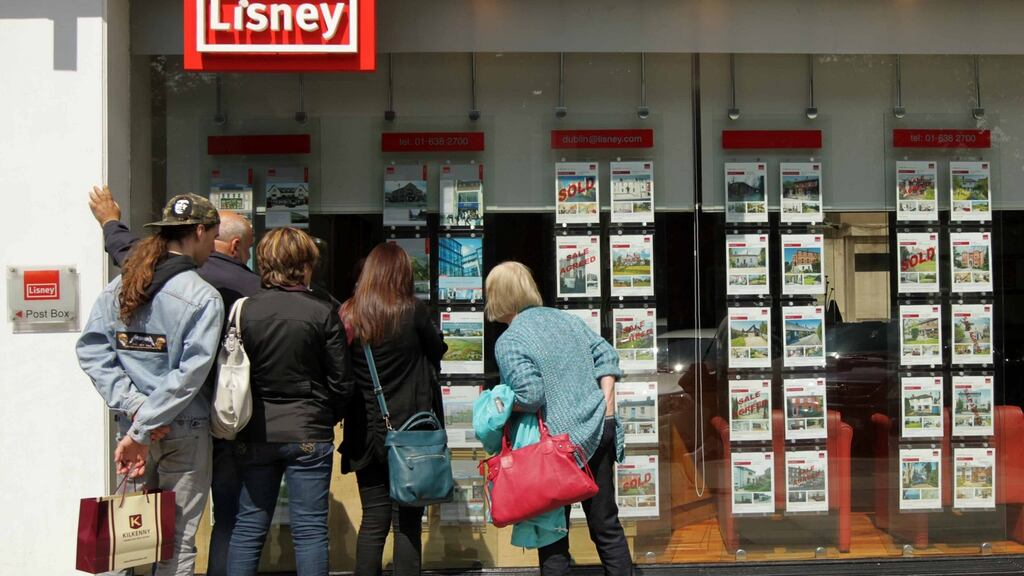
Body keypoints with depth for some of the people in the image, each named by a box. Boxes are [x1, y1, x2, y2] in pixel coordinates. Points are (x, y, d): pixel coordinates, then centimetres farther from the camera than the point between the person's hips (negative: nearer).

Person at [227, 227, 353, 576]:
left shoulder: (245, 310, -3)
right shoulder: (323, 312, -9)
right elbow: (341, 381, -4)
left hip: (255, 435, 3)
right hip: (308, 434, -2)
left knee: (248, 527, 11)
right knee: (310, 529, 4)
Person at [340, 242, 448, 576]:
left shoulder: (348, 316, -1)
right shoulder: (413, 311, -8)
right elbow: (437, 352, 8)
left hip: (366, 433, 3)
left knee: (373, 519, 10)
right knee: (408, 520, 6)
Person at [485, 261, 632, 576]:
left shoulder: (508, 342, -12)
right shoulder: (566, 318, 10)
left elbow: (530, 395, -22)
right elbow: (606, 356, 9)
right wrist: (607, 407, 6)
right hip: (599, 433, 6)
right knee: (606, 524, 16)